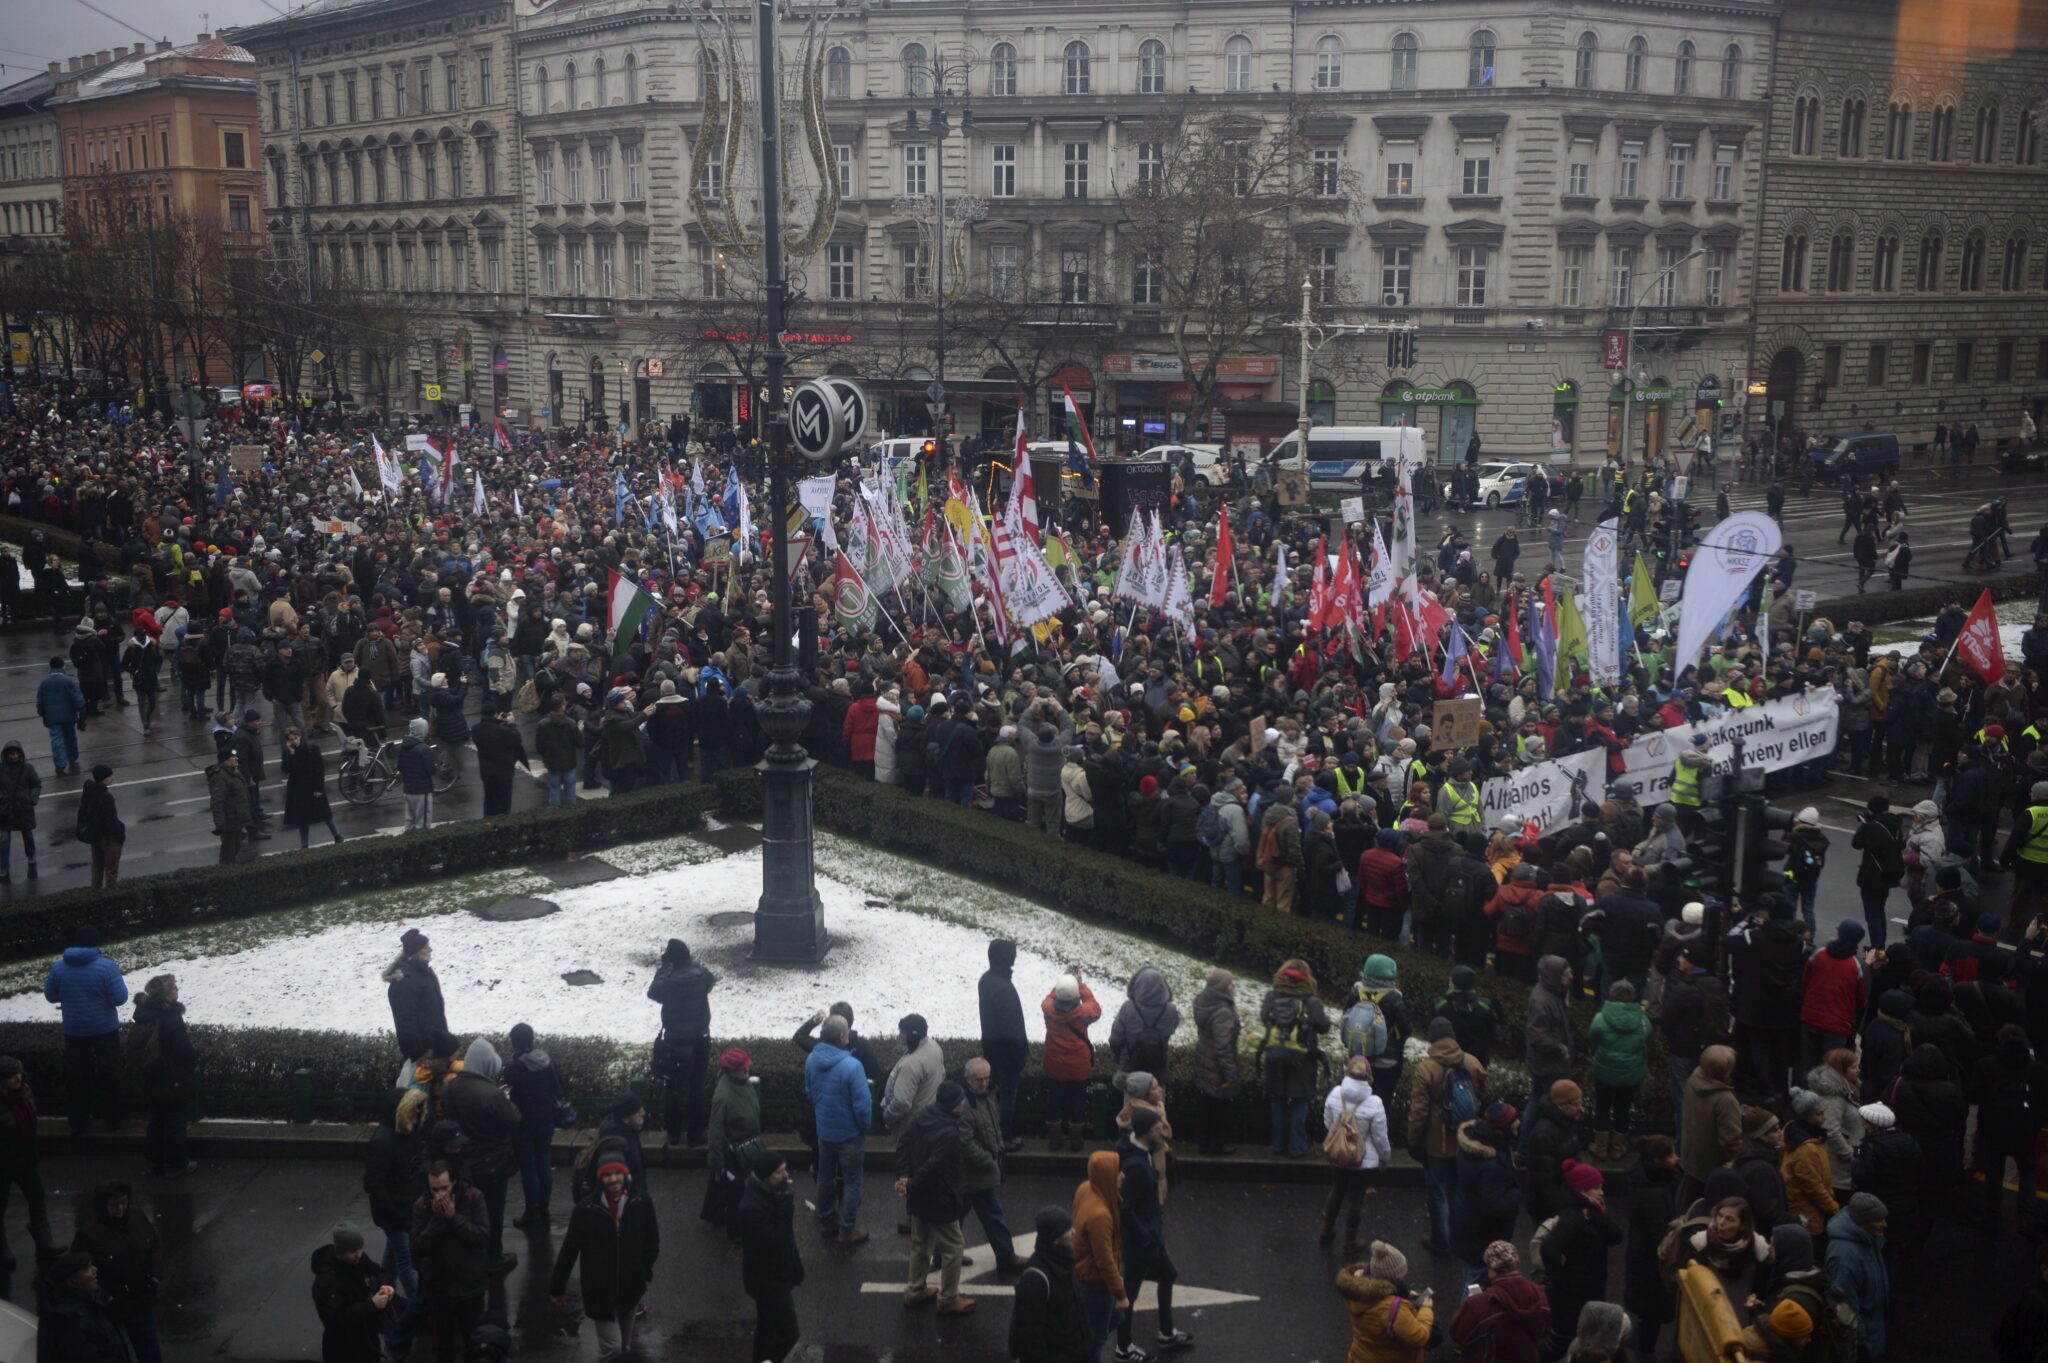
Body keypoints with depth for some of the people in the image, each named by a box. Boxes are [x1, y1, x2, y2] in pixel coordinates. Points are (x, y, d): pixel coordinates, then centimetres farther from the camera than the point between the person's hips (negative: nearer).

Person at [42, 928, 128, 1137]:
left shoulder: (59, 967, -7)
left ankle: (79, 1122, 18)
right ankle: (112, 1117, 21)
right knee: (108, 1073, 13)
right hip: (105, 1030, -2)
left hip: (74, 1031, 2)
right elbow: (120, 998, -16)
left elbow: (51, 996, 6)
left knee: (76, 1077, 14)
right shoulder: (107, 966, -18)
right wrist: (117, 978, 1)